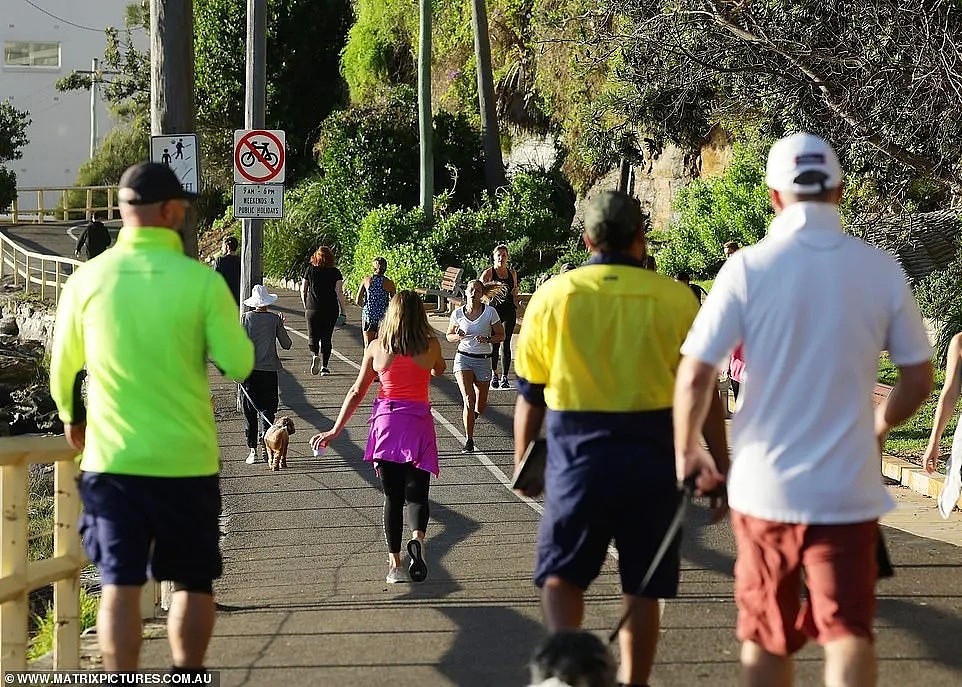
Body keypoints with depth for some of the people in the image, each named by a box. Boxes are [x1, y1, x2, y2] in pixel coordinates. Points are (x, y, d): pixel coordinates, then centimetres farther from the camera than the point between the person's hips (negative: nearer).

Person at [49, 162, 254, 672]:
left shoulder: (88, 280, -3)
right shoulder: (202, 282, -10)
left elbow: (63, 367, 8)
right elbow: (239, 365, -8)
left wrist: (71, 417, 27)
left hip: (110, 458, 1)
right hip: (187, 459, -1)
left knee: (120, 586, 4)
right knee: (193, 582, 14)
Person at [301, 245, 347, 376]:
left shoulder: (309, 270, 1)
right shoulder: (335, 272, -2)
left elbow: (303, 290, 5)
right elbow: (339, 292, -6)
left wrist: (305, 306, 17)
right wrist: (343, 310, -1)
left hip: (313, 309, 0)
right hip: (331, 310, 0)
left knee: (313, 336, 9)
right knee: (326, 338, 9)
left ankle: (314, 355, -19)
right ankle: (324, 366, 7)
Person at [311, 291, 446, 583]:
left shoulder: (376, 347, 1)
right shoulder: (431, 346, -2)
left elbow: (357, 392, 4)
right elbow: (439, 370, 21)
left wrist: (335, 430, 9)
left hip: (385, 422, 1)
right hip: (418, 422, -1)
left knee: (392, 497, 9)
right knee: (417, 493, 2)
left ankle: (395, 565, 6)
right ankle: (417, 538, -28)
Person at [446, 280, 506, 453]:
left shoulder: (490, 312, -5)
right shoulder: (458, 313, -1)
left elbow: (501, 335, 2)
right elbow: (449, 335, 13)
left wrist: (487, 339, -18)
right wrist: (458, 337, -11)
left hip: (483, 361, 1)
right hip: (463, 359, -1)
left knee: (481, 403, 8)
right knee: (468, 398, -18)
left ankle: (473, 415, 47)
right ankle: (468, 440, -14)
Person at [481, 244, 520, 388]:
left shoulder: (512, 273, 12)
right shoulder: (488, 273, 0)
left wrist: (516, 311, 13)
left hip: (509, 311, 2)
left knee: (506, 344, -1)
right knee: (494, 344, 0)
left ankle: (505, 377, 3)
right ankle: (494, 375, 17)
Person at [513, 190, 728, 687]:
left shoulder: (553, 296, 1)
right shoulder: (674, 299, -1)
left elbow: (529, 394, 6)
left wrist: (522, 462, 18)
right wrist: (719, 467, 6)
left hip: (577, 452, 0)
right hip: (652, 456, 0)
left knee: (561, 572, 11)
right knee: (642, 588, 10)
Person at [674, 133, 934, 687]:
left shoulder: (749, 268, -8)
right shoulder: (882, 269, -3)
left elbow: (695, 375, -9)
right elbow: (919, 379, 3)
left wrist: (687, 451, 8)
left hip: (766, 482, 0)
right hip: (849, 489, 0)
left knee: (767, 638, 14)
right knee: (848, 630, 0)